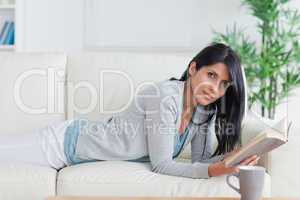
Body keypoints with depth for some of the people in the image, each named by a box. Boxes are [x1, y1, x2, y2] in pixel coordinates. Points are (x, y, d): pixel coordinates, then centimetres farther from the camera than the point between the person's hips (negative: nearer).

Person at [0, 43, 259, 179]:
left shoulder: (206, 111, -6)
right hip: (69, 140, -7)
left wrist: (229, 158, -22)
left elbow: (202, 157, -3)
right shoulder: (165, 96, -31)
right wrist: (211, 171, -38)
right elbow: (161, 164, -28)